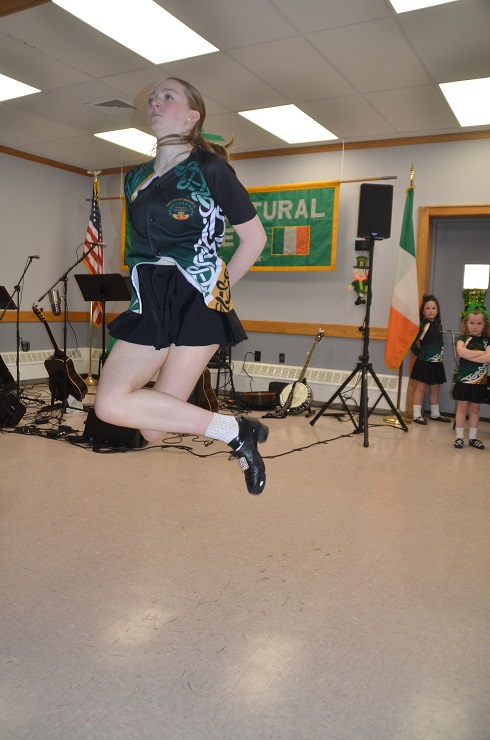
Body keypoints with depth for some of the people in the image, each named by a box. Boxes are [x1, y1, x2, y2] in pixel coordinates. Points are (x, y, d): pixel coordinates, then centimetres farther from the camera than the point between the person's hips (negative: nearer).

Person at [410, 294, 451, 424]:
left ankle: (435, 414, 26)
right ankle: (417, 414, 6)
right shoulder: (422, 325, -12)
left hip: (437, 362, 7)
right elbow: (415, 344, -18)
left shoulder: (438, 325, 9)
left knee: (435, 388, 15)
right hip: (424, 361, -7)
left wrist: (441, 355, 14)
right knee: (421, 387, -1)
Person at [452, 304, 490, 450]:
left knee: (475, 409, 10)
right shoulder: (462, 338, -1)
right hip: (463, 380, -2)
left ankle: (472, 437, 18)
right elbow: (461, 352, -22)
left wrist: (469, 355, -18)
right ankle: (459, 437, 10)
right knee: (462, 408, 3)